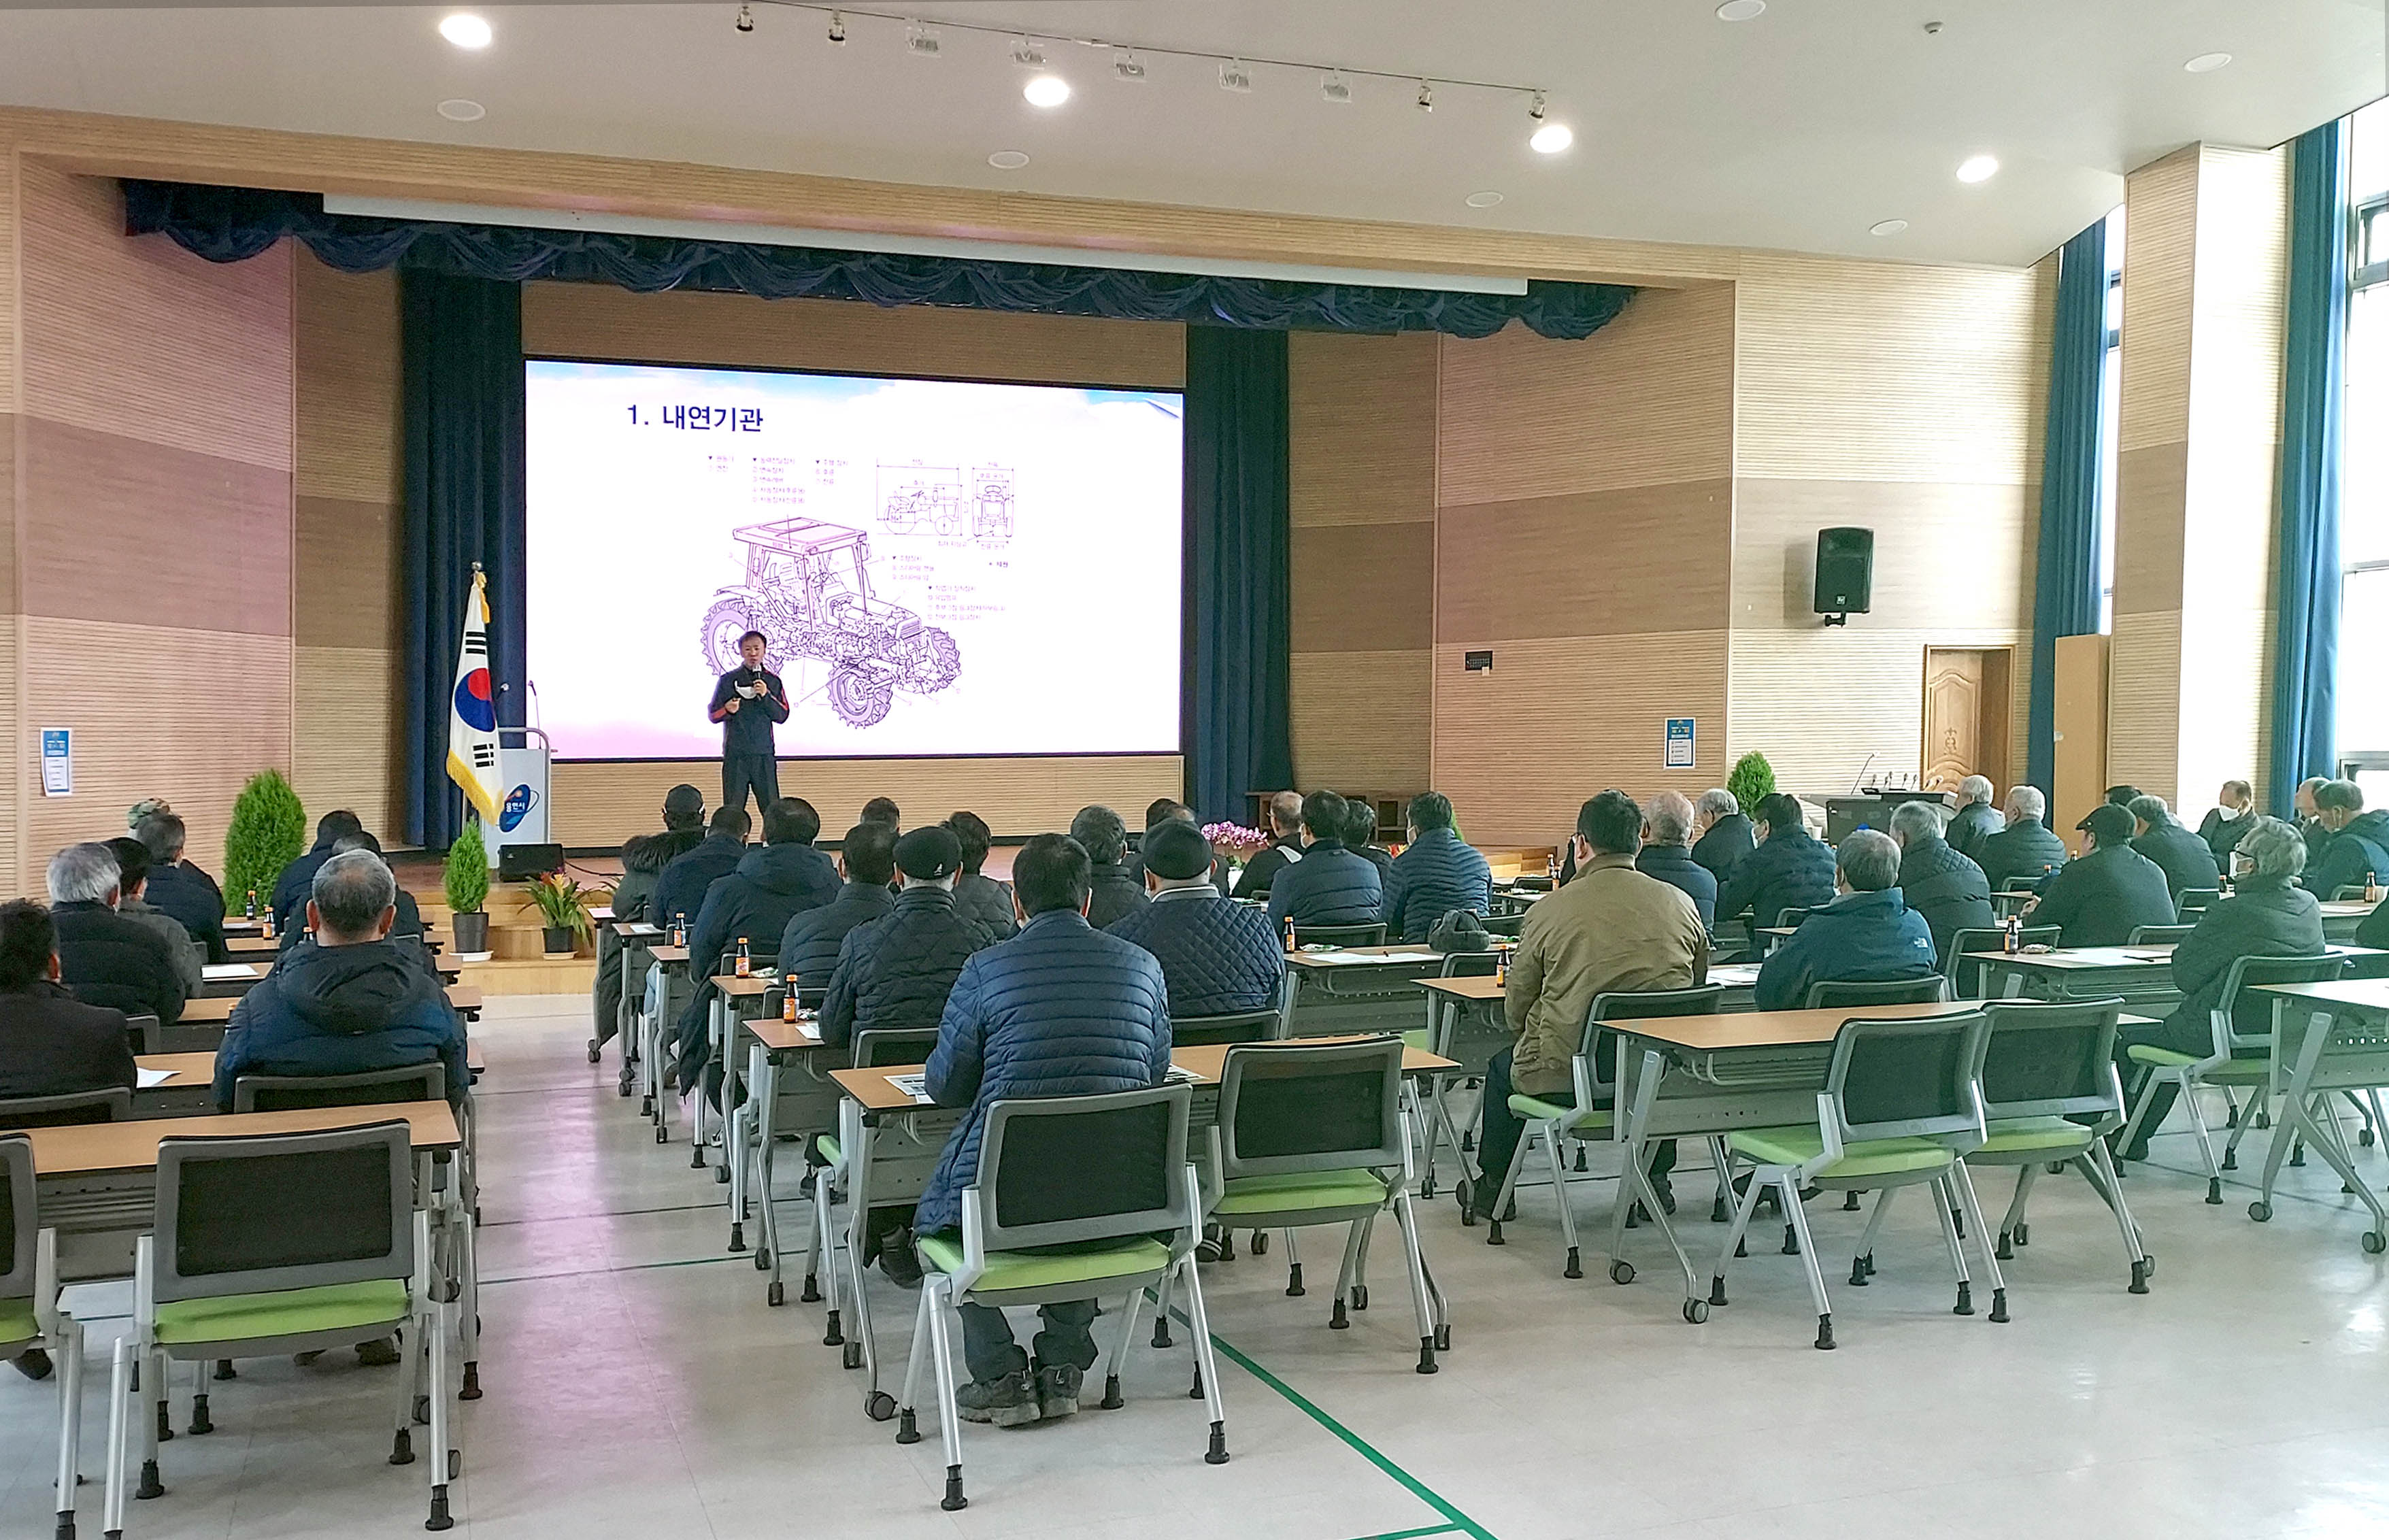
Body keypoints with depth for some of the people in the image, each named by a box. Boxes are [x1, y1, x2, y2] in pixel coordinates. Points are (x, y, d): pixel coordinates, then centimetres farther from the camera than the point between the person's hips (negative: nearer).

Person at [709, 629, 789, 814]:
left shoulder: (773, 681, 11)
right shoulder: (728, 680, 5)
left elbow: (782, 715, 4)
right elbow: (712, 715, 6)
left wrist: (766, 696, -11)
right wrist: (727, 710, -16)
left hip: (764, 754, 2)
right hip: (735, 755, -2)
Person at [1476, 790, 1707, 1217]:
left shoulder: (1549, 910, -9)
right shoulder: (1681, 903, -1)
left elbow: (1515, 1011, 0)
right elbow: (1697, 988, 13)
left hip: (1566, 1075, -3)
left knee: (1503, 1066, 29)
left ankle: (1491, 1188, 41)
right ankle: (1656, 1178, 41)